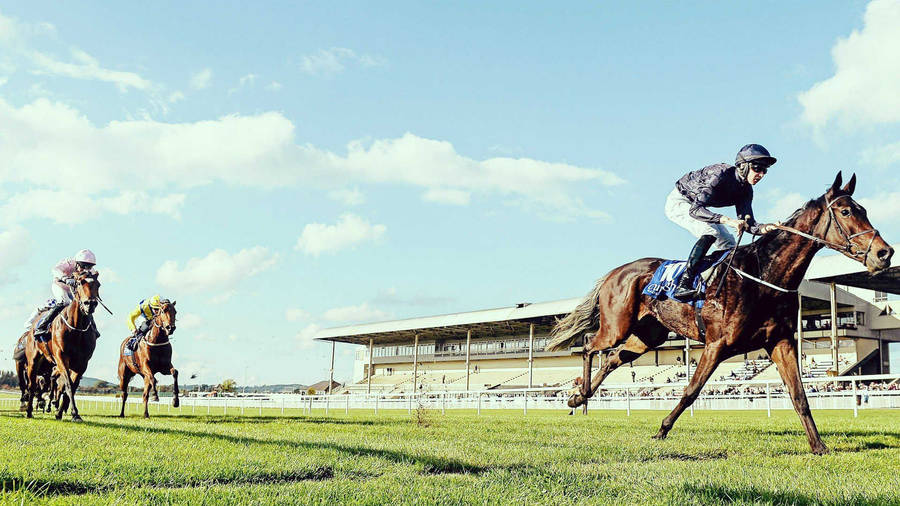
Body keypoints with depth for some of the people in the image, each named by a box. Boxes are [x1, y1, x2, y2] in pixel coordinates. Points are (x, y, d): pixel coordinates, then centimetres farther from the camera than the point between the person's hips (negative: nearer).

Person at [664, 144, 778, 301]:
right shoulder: (721, 174, -33)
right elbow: (695, 210, -42)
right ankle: (683, 285, -34)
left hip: (697, 207, 9)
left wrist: (765, 228, -34)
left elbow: (747, 223, -12)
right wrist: (728, 220, -53)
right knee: (712, 232, -29)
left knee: (729, 243, 1)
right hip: (678, 202, -8)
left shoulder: (745, 190, -9)